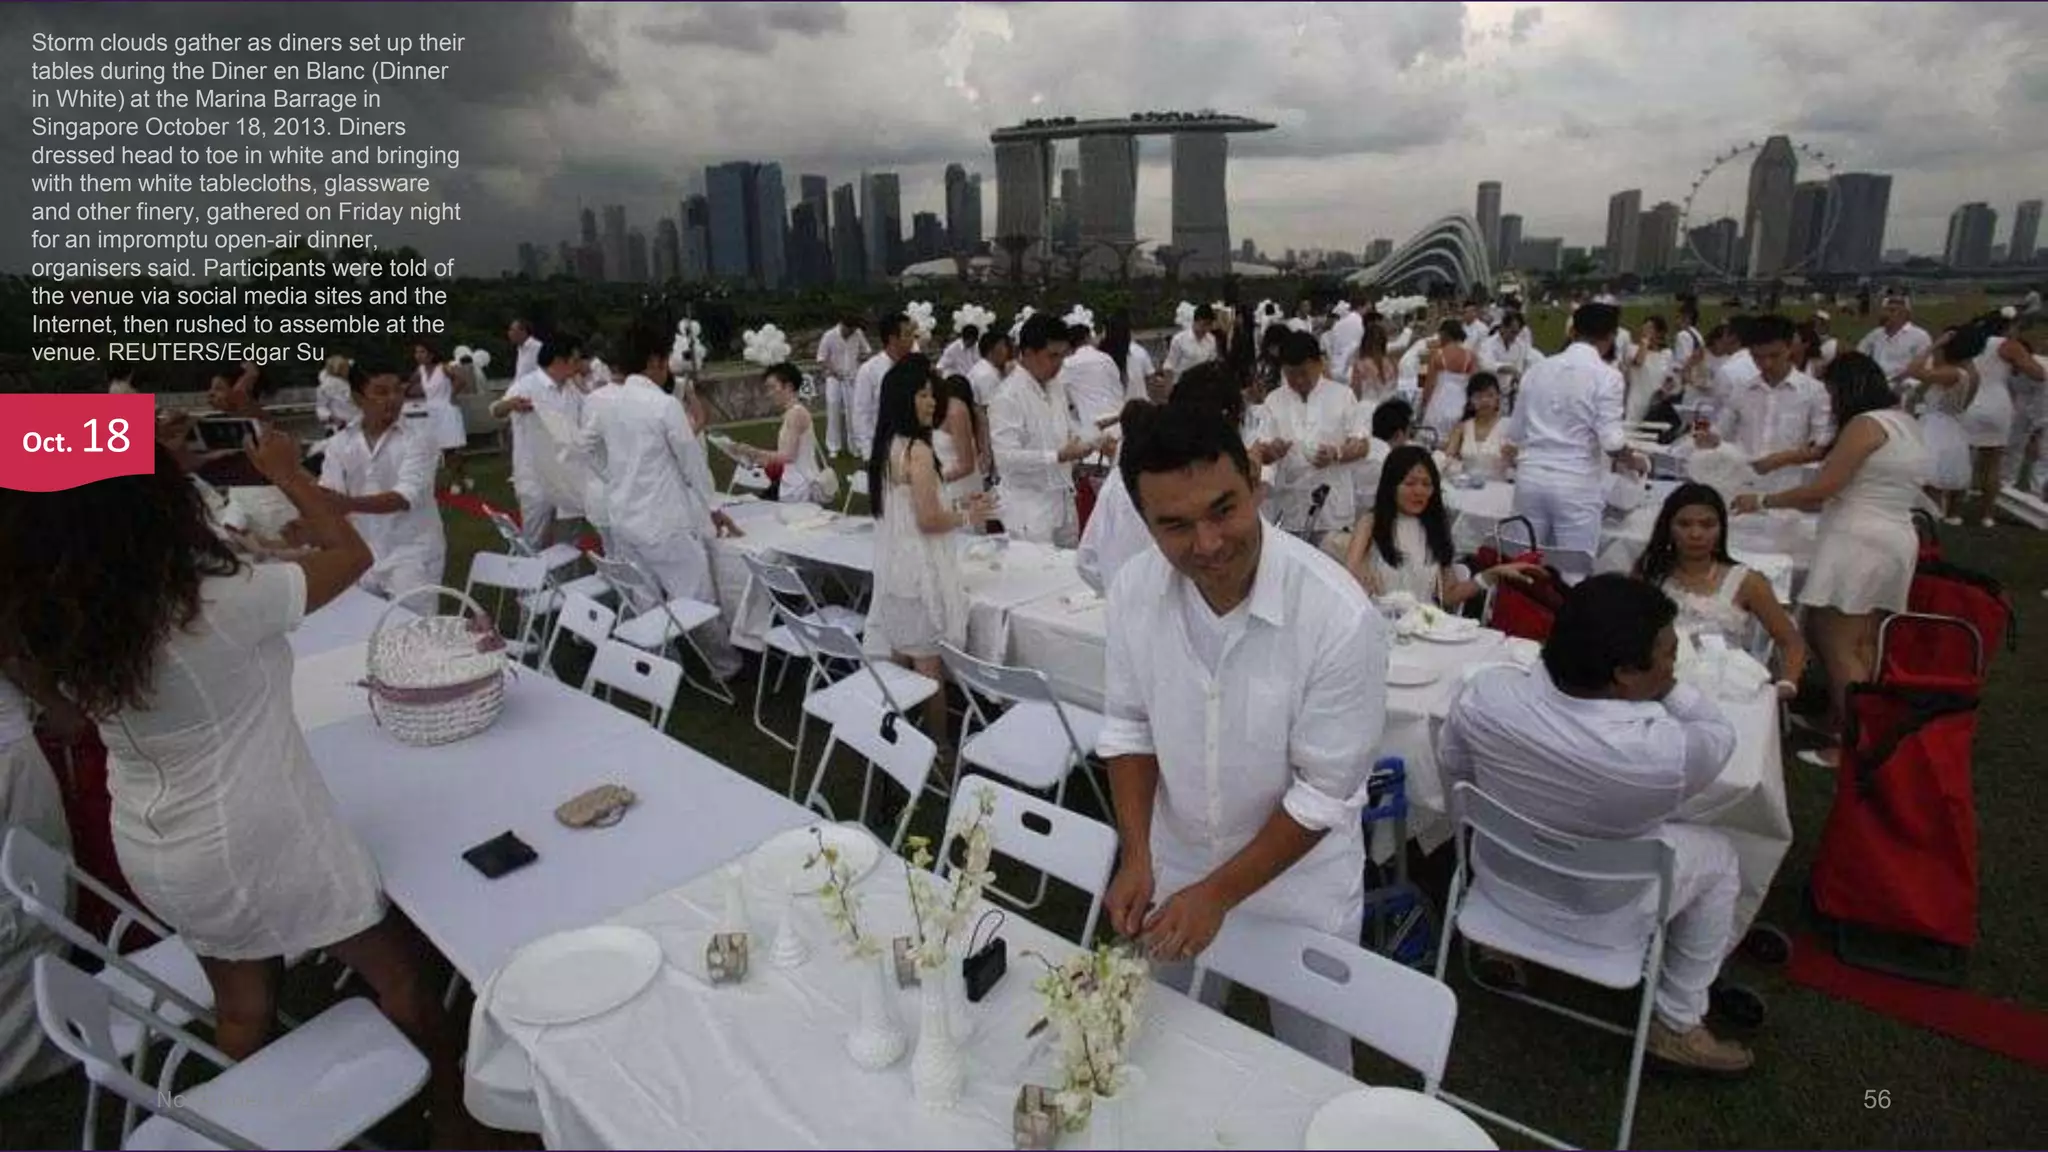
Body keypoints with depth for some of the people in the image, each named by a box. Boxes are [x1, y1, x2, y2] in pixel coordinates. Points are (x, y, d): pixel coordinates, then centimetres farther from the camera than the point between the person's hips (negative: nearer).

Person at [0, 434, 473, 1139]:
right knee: (401, 974, 13)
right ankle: (453, 1115, 29)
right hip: (257, 842, -6)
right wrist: (286, 473, 0)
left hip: (153, 851, 6)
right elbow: (351, 555, -13)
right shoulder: (219, 604, -27)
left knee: (242, 1009, 24)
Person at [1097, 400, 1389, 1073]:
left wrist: (1217, 894, -20)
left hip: (1298, 880, -3)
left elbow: (1324, 792, -21)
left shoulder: (1339, 617, -30)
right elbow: (1129, 726, -4)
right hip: (1174, 868, 4)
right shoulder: (1134, 590, -17)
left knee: (1312, 1070, 20)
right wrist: (1136, 857, -12)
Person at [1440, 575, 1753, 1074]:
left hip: (1496, 877, 4)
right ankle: (1677, 1026, 32)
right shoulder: (1662, 752, -36)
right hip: (1599, 918, -4)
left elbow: (1453, 770, -5)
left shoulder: (1485, 691, -26)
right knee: (1718, 855, 22)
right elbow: (1721, 737, -11)